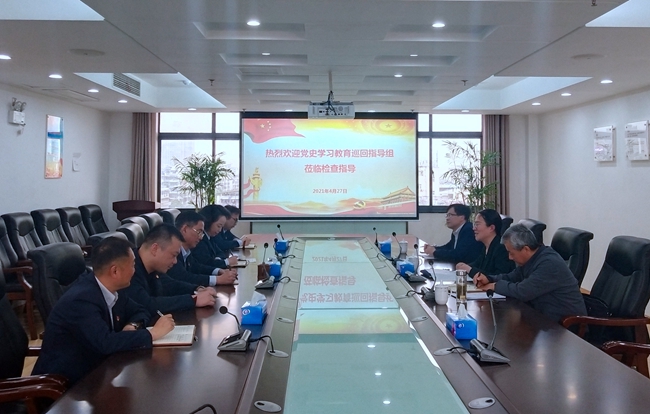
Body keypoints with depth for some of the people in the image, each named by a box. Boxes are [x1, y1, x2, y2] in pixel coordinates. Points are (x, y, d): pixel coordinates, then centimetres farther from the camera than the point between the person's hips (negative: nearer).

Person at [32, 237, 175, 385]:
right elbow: (105, 343, -33)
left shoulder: (108, 290, -1)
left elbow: (140, 312, 12)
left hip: (90, 371, 7)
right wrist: (153, 333, -24)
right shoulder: (81, 300, -24)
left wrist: (132, 325, -10)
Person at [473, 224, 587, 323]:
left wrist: (496, 286, -12)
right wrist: (489, 278, -3)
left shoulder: (549, 263, -25)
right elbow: (512, 277, 15)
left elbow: (523, 291, -28)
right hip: (546, 316, 9)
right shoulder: (531, 258, 5)